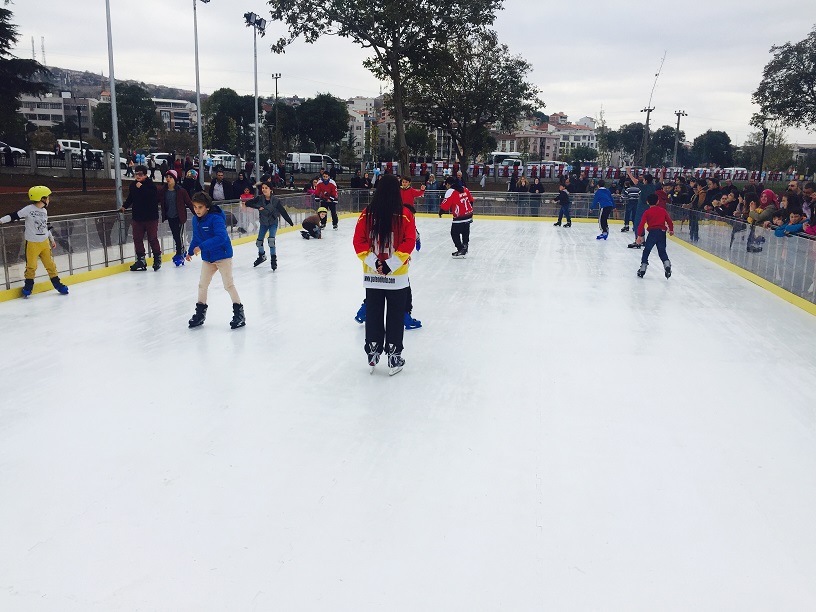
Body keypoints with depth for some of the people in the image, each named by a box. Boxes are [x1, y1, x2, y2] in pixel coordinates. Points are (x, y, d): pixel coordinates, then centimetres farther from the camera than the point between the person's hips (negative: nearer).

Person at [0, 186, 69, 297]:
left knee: (50, 264, 9)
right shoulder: (28, 209, -13)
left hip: (45, 243, 5)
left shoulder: (44, 211, 7)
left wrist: (52, 239, 23)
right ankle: (28, 285, 18)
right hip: (32, 244, -5)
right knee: (31, 266, 2)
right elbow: (14, 216, -14)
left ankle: (57, 284, 18)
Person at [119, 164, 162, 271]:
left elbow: (153, 196, -29)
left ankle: (157, 258, 16)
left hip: (151, 217, -6)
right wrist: (125, 206, 15)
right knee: (137, 239, 7)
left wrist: (141, 187, -26)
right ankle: (141, 260, 16)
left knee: (152, 238, 1)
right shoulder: (133, 185, 7)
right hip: (137, 217, 6)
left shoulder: (151, 185, -11)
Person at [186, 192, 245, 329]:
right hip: (207, 258, 8)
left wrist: (201, 247, -35)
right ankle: (200, 312, 25)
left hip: (223, 255, -7)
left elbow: (221, 237, -35)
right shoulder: (195, 220, 1)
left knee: (229, 284, -4)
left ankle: (239, 312, 7)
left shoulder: (216, 218, -23)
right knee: (202, 285, 12)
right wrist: (190, 252, 23)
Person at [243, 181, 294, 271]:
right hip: (263, 223, 4)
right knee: (259, 241, 10)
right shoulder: (259, 198, -14)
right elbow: (247, 203, -17)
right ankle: (262, 256, 38)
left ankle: (273, 259, -8)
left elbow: (282, 211, -17)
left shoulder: (275, 200, -20)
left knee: (271, 239, -21)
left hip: (273, 223, -4)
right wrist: (258, 207, -30)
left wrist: (290, 221, -17)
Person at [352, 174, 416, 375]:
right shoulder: (405, 214, -10)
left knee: (373, 313, 15)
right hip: (397, 276, -2)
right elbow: (409, 242, -13)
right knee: (395, 315, 9)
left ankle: (372, 353, 24)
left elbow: (359, 241, -6)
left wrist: (374, 262, -8)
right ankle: (394, 358, 14)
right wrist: (390, 265, -13)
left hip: (372, 275, 2)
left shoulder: (367, 214, -4)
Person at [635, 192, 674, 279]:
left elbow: (642, 224, -6)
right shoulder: (663, 210, 11)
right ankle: (667, 265, -9)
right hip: (662, 232, 3)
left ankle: (642, 269, 8)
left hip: (652, 232, -3)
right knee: (662, 251, 12)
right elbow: (669, 221, 11)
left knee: (646, 250, 7)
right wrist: (671, 230, 26)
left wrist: (639, 236, -7)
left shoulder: (647, 212, 2)